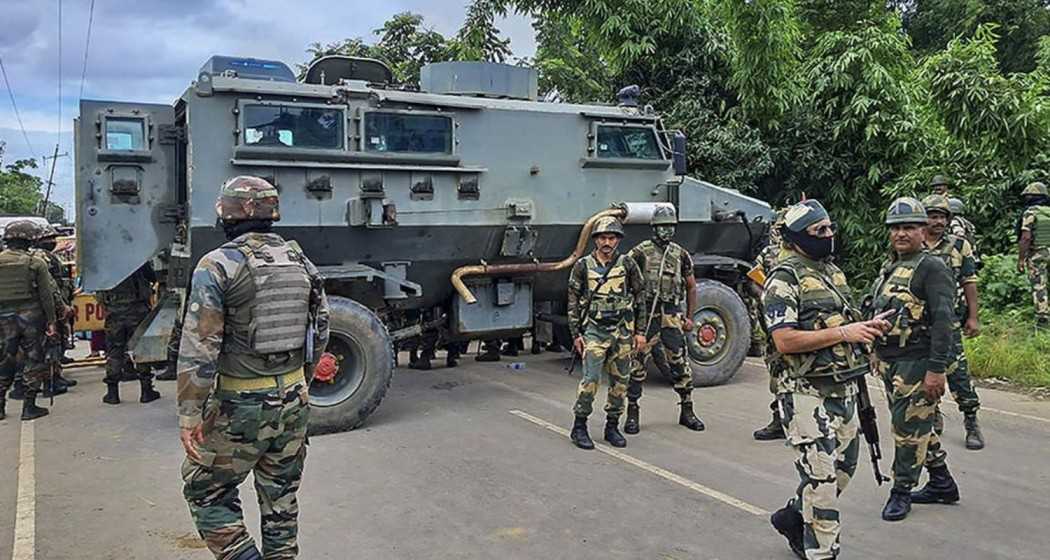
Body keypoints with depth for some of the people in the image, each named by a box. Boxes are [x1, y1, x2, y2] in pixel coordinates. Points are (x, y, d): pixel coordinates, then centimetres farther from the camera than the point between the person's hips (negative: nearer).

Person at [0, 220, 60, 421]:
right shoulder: (36, 263, -7)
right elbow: (46, 295, -7)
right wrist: (51, 321, -1)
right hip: (31, 315, -3)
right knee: (33, 359, 4)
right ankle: (29, 406, 4)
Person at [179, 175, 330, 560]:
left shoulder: (217, 266, -12)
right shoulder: (300, 261, 5)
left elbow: (198, 350, -16)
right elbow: (319, 331, 11)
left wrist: (189, 416, -11)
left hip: (240, 407, -5)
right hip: (293, 402, 6)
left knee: (206, 494, 11)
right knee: (281, 499, 18)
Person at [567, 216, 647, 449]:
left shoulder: (628, 265, 4)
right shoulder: (583, 266, 1)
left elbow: (640, 298, 8)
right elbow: (573, 302, 4)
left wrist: (640, 331, 4)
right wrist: (576, 334, 0)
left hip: (623, 332, 2)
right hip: (594, 331, -2)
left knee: (620, 382, 7)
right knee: (590, 380, -10)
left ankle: (612, 427, 20)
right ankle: (579, 427, 3)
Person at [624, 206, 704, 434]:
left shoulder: (681, 255, 11)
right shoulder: (640, 252, -2)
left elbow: (691, 287, 18)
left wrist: (690, 317, 12)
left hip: (672, 314, 4)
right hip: (646, 313, -3)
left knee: (680, 362, 6)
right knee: (637, 362, -3)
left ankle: (687, 411, 19)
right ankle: (632, 413, 7)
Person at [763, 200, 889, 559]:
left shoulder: (832, 270, 13)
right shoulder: (784, 279, -14)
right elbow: (785, 341, -24)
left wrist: (866, 327, 4)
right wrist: (843, 333, -23)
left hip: (843, 387, 9)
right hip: (807, 393, -9)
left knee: (843, 465, 19)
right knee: (820, 476, -3)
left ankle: (792, 517, 37)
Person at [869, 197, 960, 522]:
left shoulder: (933, 269, -12)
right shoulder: (889, 269, 14)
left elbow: (943, 321, -19)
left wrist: (936, 370, -24)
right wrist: (876, 355, 20)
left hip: (916, 364, -9)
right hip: (889, 363, 9)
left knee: (909, 427, -1)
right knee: (915, 425, 17)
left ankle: (901, 492, 13)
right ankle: (942, 484, 32)